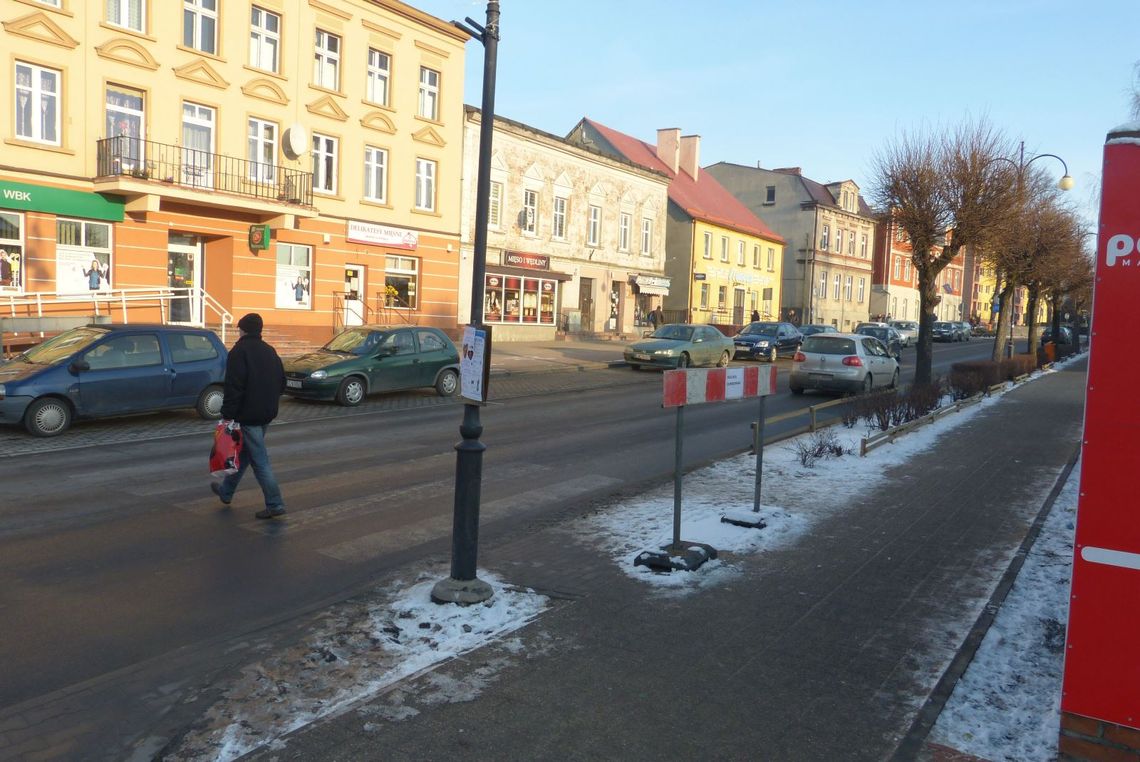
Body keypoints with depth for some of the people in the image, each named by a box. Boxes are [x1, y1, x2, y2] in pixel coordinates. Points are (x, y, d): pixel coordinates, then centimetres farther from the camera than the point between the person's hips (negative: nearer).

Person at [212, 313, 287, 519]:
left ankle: (275, 504, -5)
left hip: (248, 415, -8)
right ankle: (226, 491, 36)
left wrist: (227, 415, -15)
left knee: (259, 460, -5)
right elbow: (281, 384, 14)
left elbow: (233, 387, -19)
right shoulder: (270, 351, 11)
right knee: (243, 453, 22)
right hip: (267, 413, 8)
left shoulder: (239, 352, -12)